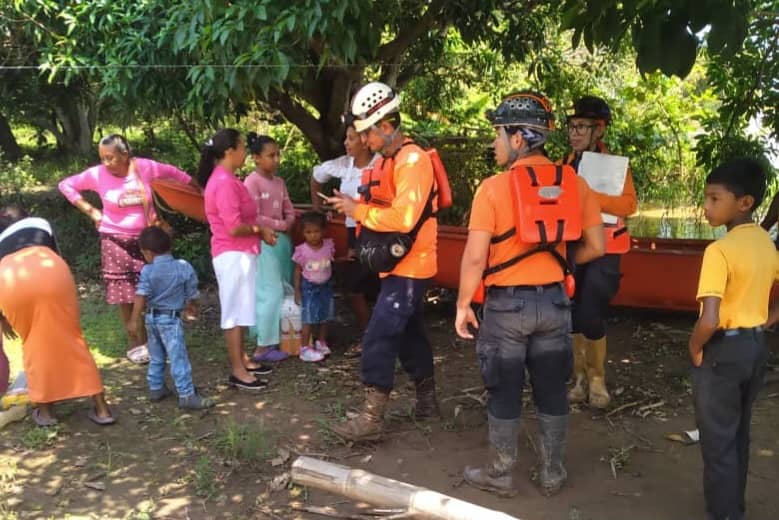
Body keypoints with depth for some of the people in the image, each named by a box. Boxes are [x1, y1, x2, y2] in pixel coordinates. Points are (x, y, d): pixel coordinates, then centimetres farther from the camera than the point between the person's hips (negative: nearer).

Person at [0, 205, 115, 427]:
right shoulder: (40, 223, 37)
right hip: (50, 271, 0)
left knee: (33, 343, 22)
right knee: (69, 338, 13)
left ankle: (44, 410, 27)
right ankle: (101, 408, 16)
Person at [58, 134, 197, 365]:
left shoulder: (145, 167, -9)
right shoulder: (97, 174, -10)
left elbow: (172, 172, 7)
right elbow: (66, 185, 3)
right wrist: (90, 210, -4)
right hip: (116, 241, -1)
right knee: (125, 295, 2)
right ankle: (135, 344, 13)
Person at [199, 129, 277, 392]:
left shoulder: (224, 179, 13)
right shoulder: (225, 182, -19)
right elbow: (234, 227, -23)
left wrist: (259, 229, 6)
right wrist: (260, 231, -10)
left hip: (239, 253, 10)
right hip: (233, 255, -10)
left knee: (240, 309, 17)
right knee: (235, 311, -3)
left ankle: (241, 358, 29)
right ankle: (237, 370, 5)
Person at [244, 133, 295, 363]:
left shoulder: (279, 182, 11)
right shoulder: (251, 182, -11)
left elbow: (290, 212, 11)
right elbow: (254, 218, -17)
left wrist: (288, 225, -9)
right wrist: (280, 225, -11)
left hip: (283, 239, 8)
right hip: (263, 242, -8)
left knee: (284, 291, 10)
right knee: (271, 293, -7)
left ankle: (279, 338, 21)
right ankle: (263, 346, 1)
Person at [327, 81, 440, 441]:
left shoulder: (412, 160, -18)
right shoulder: (388, 160, 12)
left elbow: (403, 218, -28)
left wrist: (358, 210, -19)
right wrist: (354, 208, -4)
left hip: (409, 266, -10)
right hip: (401, 264, 10)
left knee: (379, 337, -10)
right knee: (409, 333, 19)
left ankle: (371, 419, -3)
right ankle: (427, 401, 34)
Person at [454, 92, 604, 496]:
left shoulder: (494, 187, -13)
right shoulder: (574, 182, -1)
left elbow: (475, 256, -15)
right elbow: (595, 247, 3)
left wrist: (463, 305, -3)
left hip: (506, 303, -3)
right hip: (554, 300, 4)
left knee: (504, 393, 11)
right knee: (551, 391, 16)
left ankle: (501, 474, 24)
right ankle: (551, 472, 29)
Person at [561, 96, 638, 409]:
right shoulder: (562, 167, 9)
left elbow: (629, 204, -16)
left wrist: (589, 194, -27)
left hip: (603, 251, -3)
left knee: (591, 317, -9)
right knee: (572, 316, 4)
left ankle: (597, 379, 11)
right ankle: (580, 377, 19)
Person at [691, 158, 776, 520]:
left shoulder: (719, 250, -22)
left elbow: (709, 321, -29)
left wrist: (695, 348, -11)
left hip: (724, 349, -8)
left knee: (717, 442, 6)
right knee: (738, 436, 22)